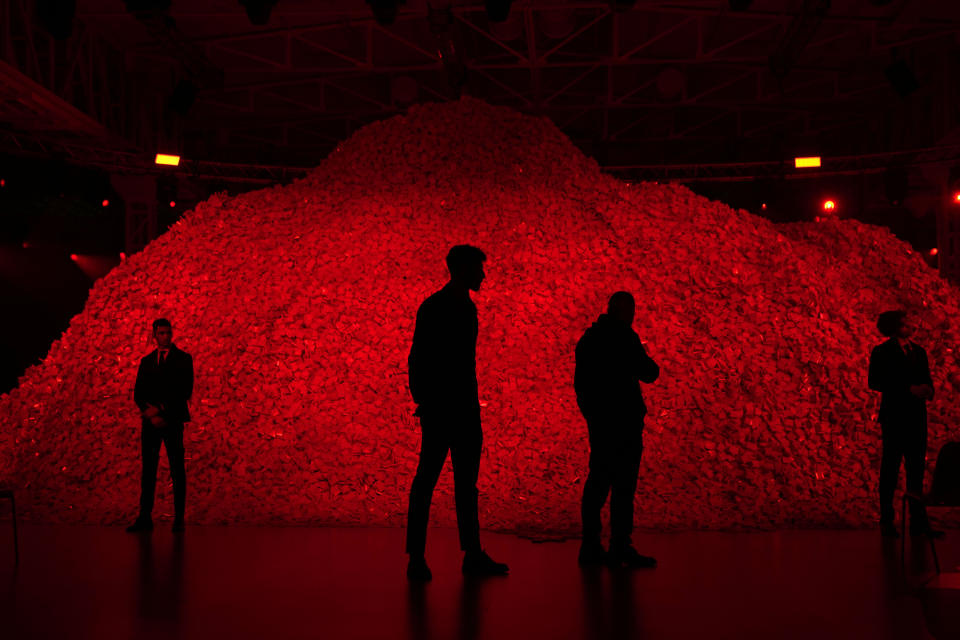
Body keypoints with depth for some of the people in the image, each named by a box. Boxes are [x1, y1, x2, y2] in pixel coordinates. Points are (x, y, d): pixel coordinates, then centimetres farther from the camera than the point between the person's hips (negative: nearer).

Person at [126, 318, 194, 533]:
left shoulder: (183, 359, 5)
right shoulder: (147, 361, 16)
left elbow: (186, 392, -5)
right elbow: (138, 394, 11)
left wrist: (160, 408, -11)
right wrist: (151, 414, -6)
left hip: (173, 421, -3)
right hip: (150, 421, 3)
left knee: (177, 470, -2)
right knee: (148, 469, 2)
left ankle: (179, 518, 0)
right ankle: (145, 518, 2)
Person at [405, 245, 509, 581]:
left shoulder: (467, 308, 17)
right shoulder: (434, 308, -7)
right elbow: (417, 359, -11)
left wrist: (473, 402, 16)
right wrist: (423, 400, -17)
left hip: (464, 408, 8)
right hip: (439, 408, -8)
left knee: (467, 481, 8)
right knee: (426, 478, -7)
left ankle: (473, 555, 12)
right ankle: (416, 557, -4)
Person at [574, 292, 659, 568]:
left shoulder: (588, 338, 13)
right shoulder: (624, 337, -10)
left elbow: (580, 382, 18)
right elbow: (650, 374, -8)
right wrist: (644, 361, 12)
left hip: (598, 420, 8)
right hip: (623, 420, -8)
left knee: (599, 481, 11)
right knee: (623, 484, -6)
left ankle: (591, 546, 12)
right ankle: (620, 547, -7)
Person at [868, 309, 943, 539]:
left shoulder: (919, 351, 15)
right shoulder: (882, 352, -2)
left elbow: (927, 380, 16)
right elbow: (874, 382, -10)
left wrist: (928, 390, -9)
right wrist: (909, 389, -16)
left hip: (917, 417, 5)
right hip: (894, 416, -5)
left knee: (917, 469, 4)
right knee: (890, 468, -1)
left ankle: (918, 522, 6)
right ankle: (886, 521, 6)